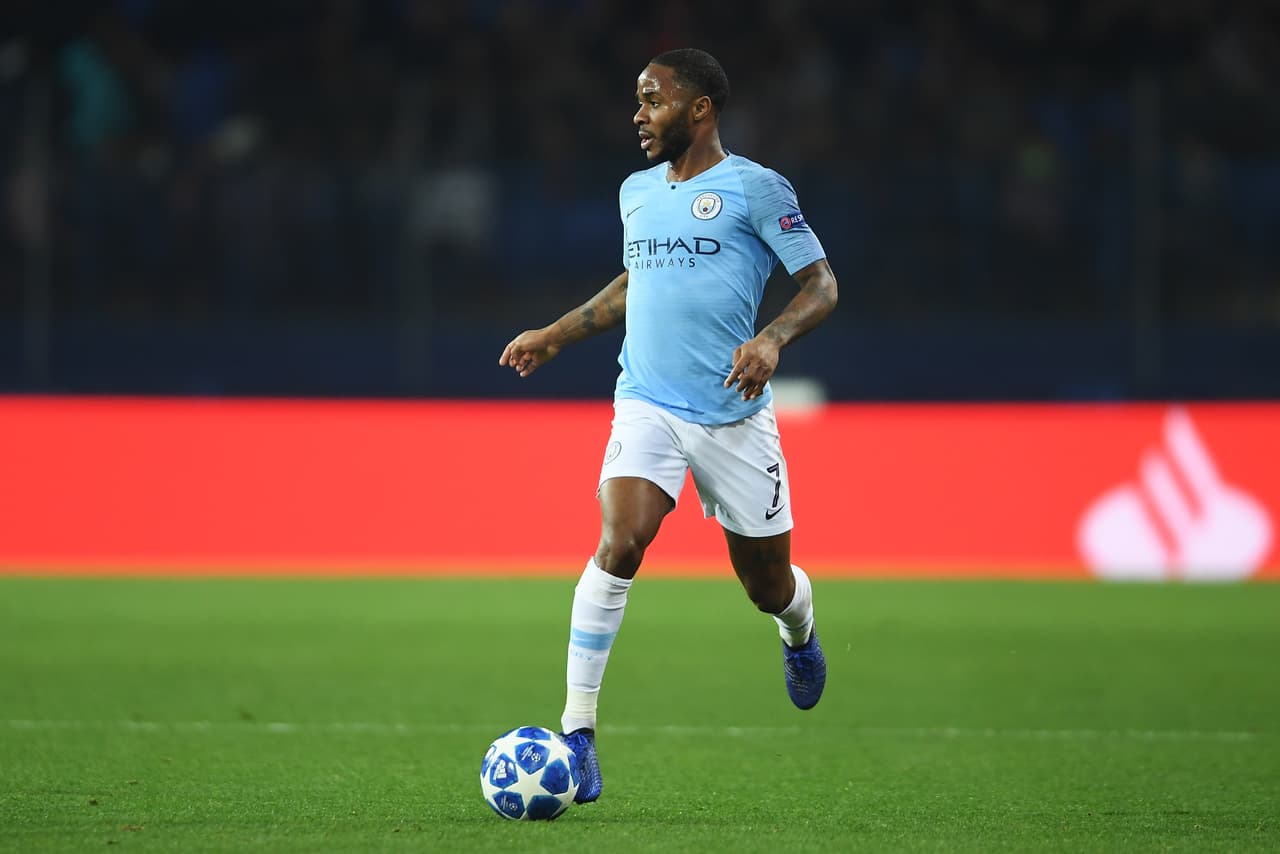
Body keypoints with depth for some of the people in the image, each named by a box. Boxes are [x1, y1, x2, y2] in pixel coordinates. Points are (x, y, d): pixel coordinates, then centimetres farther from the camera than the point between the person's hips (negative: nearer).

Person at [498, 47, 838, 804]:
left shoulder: (754, 189, -5)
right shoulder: (637, 192, 12)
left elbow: (821, 284, -5)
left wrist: (772, 338, -23)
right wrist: (556, 335, 24)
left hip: (735, 415, -3)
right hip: (648, 403, 3)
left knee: (767, 583, 9)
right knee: (620, 544, -22)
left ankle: (799, 629, 49)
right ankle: (578, 728, -19)